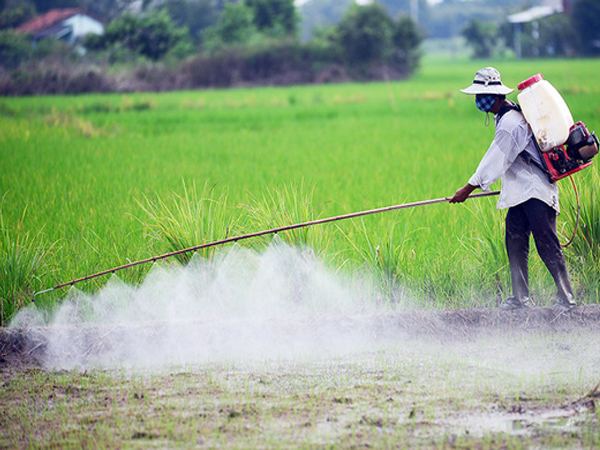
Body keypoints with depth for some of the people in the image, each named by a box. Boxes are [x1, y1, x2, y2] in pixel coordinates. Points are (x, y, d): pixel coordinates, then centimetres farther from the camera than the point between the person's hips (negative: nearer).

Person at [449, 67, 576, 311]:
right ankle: (521, 296, 12)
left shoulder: (510, 124, -20)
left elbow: (496, 160, -18)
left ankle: (567, 298, -6)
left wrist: (468, 189, -12)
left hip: (535, 193, -11)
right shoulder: (508, 115, 13)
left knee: (547, 245, -9)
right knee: (514, 243, 8)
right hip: (521, 193, 11)